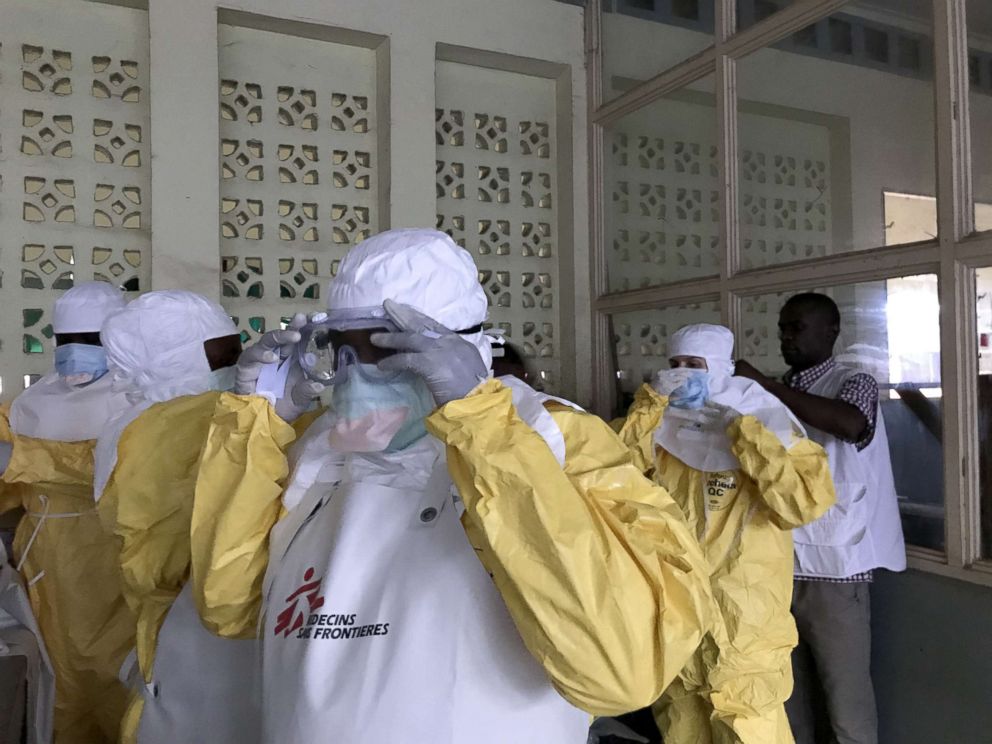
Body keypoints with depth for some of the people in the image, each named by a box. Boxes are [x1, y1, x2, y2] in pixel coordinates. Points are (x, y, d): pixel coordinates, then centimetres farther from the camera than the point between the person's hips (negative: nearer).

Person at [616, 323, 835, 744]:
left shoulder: (764, 423, -10)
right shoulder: (666, 427, 4)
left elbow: (808, 502, -25)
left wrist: (743, 431, -26)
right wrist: (651, 400, -16)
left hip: (743, 628, -5)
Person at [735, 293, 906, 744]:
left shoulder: (853, 383, -4)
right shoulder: (781, 396, 12)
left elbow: (851, 425, -29)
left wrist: (762, 383, -25)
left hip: (833, 570, -5)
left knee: (847, 701, 4)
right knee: (787, 693, 15)